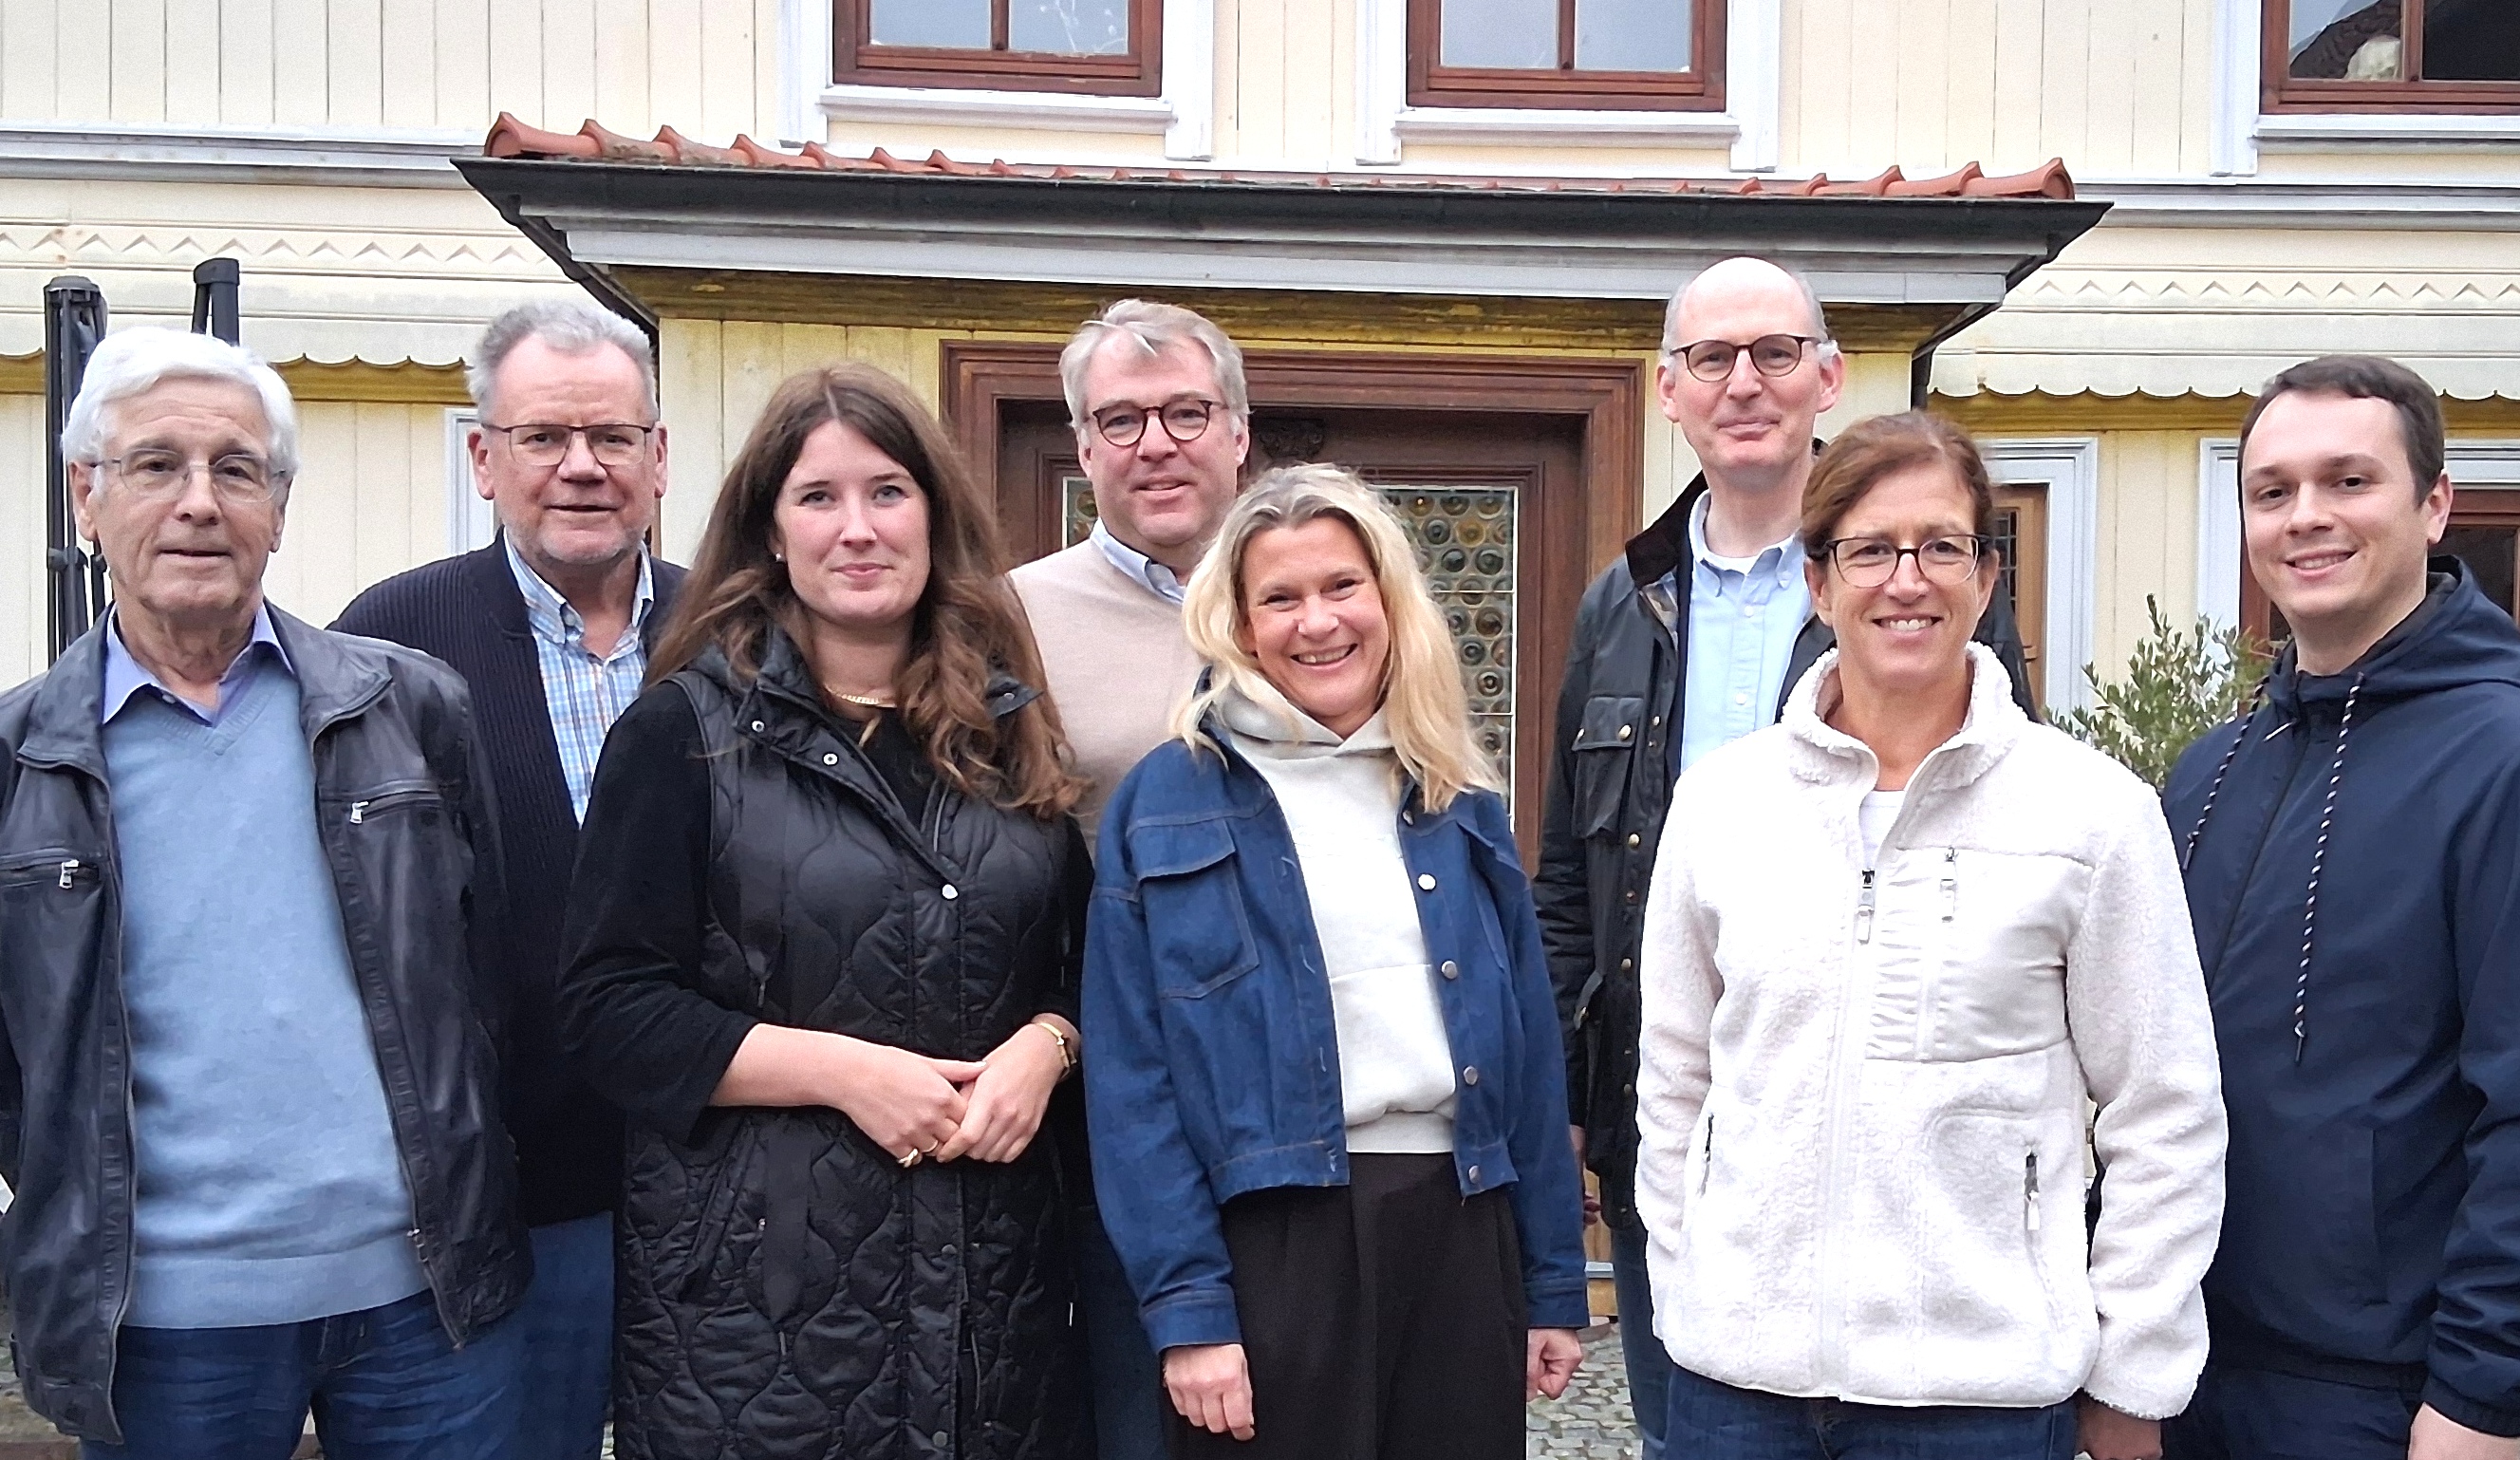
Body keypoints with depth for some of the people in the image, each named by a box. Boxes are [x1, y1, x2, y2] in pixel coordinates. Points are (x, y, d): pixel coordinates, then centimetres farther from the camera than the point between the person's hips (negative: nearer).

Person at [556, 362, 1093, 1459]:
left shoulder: (1010, 731, 8)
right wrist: (843, 1069, -17)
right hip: (756, 1280, -3)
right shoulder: (687, 731, -3)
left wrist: (1044, 1046, -8)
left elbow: (1087, 959, 14)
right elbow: (609, 1009, -8)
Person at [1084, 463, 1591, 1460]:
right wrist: (1187, 1308, -12)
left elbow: (1527, 1047, 10)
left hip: (1462, 1227, 4)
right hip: (1270, 1235, -4)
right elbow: (1132, 1079, -6)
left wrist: (1555, 1283, 9)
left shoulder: (1459, 798, 9)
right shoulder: (1168, 802, -3)